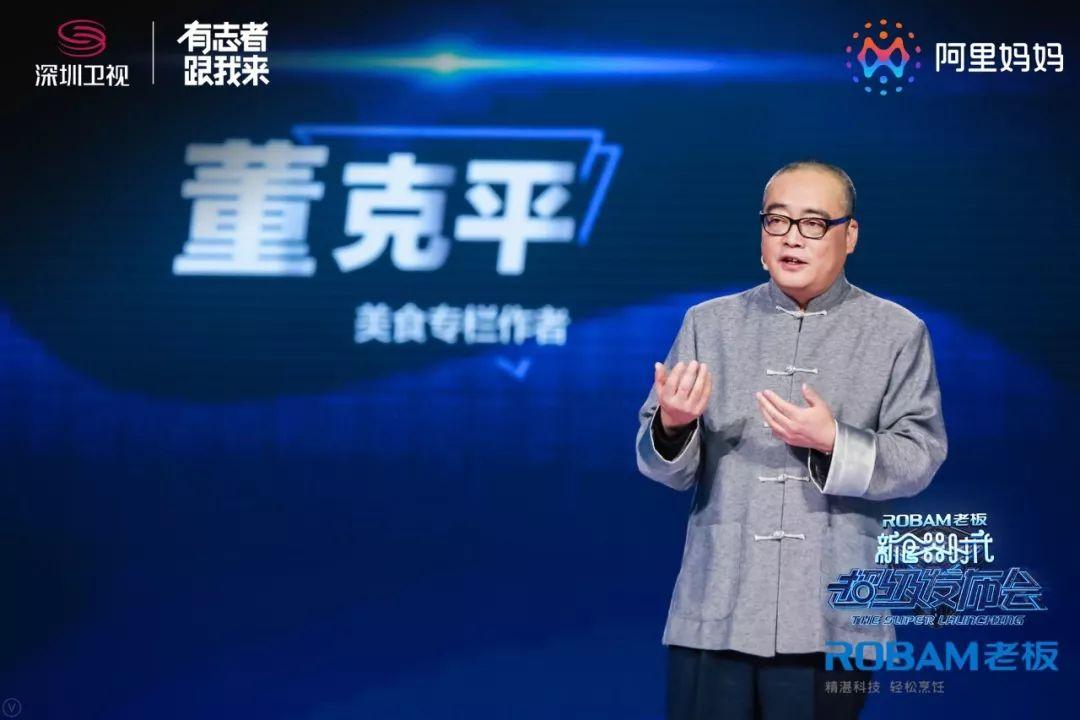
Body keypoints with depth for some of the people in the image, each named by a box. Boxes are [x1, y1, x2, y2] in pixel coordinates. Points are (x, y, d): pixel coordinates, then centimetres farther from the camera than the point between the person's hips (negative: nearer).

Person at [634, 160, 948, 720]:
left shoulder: (898, 333, 5)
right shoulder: (709, 324, 10)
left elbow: (919, 457, -3)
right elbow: (666, 468, 6)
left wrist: (832, 443, -20)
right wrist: (673, 426, -17)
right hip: (712, 614, 2)